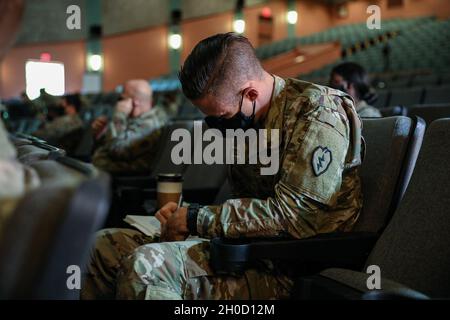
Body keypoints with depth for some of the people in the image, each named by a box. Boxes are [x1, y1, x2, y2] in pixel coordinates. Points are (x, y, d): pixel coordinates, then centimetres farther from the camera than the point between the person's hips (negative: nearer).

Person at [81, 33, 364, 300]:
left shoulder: (318, 113, -14)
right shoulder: (249, 118, 11)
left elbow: (292, 216, -23)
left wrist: (197, 219, -15)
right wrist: (186, 215, 2)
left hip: (286, 269, -8)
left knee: (145, 266, -29)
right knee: (104, 245, 0)